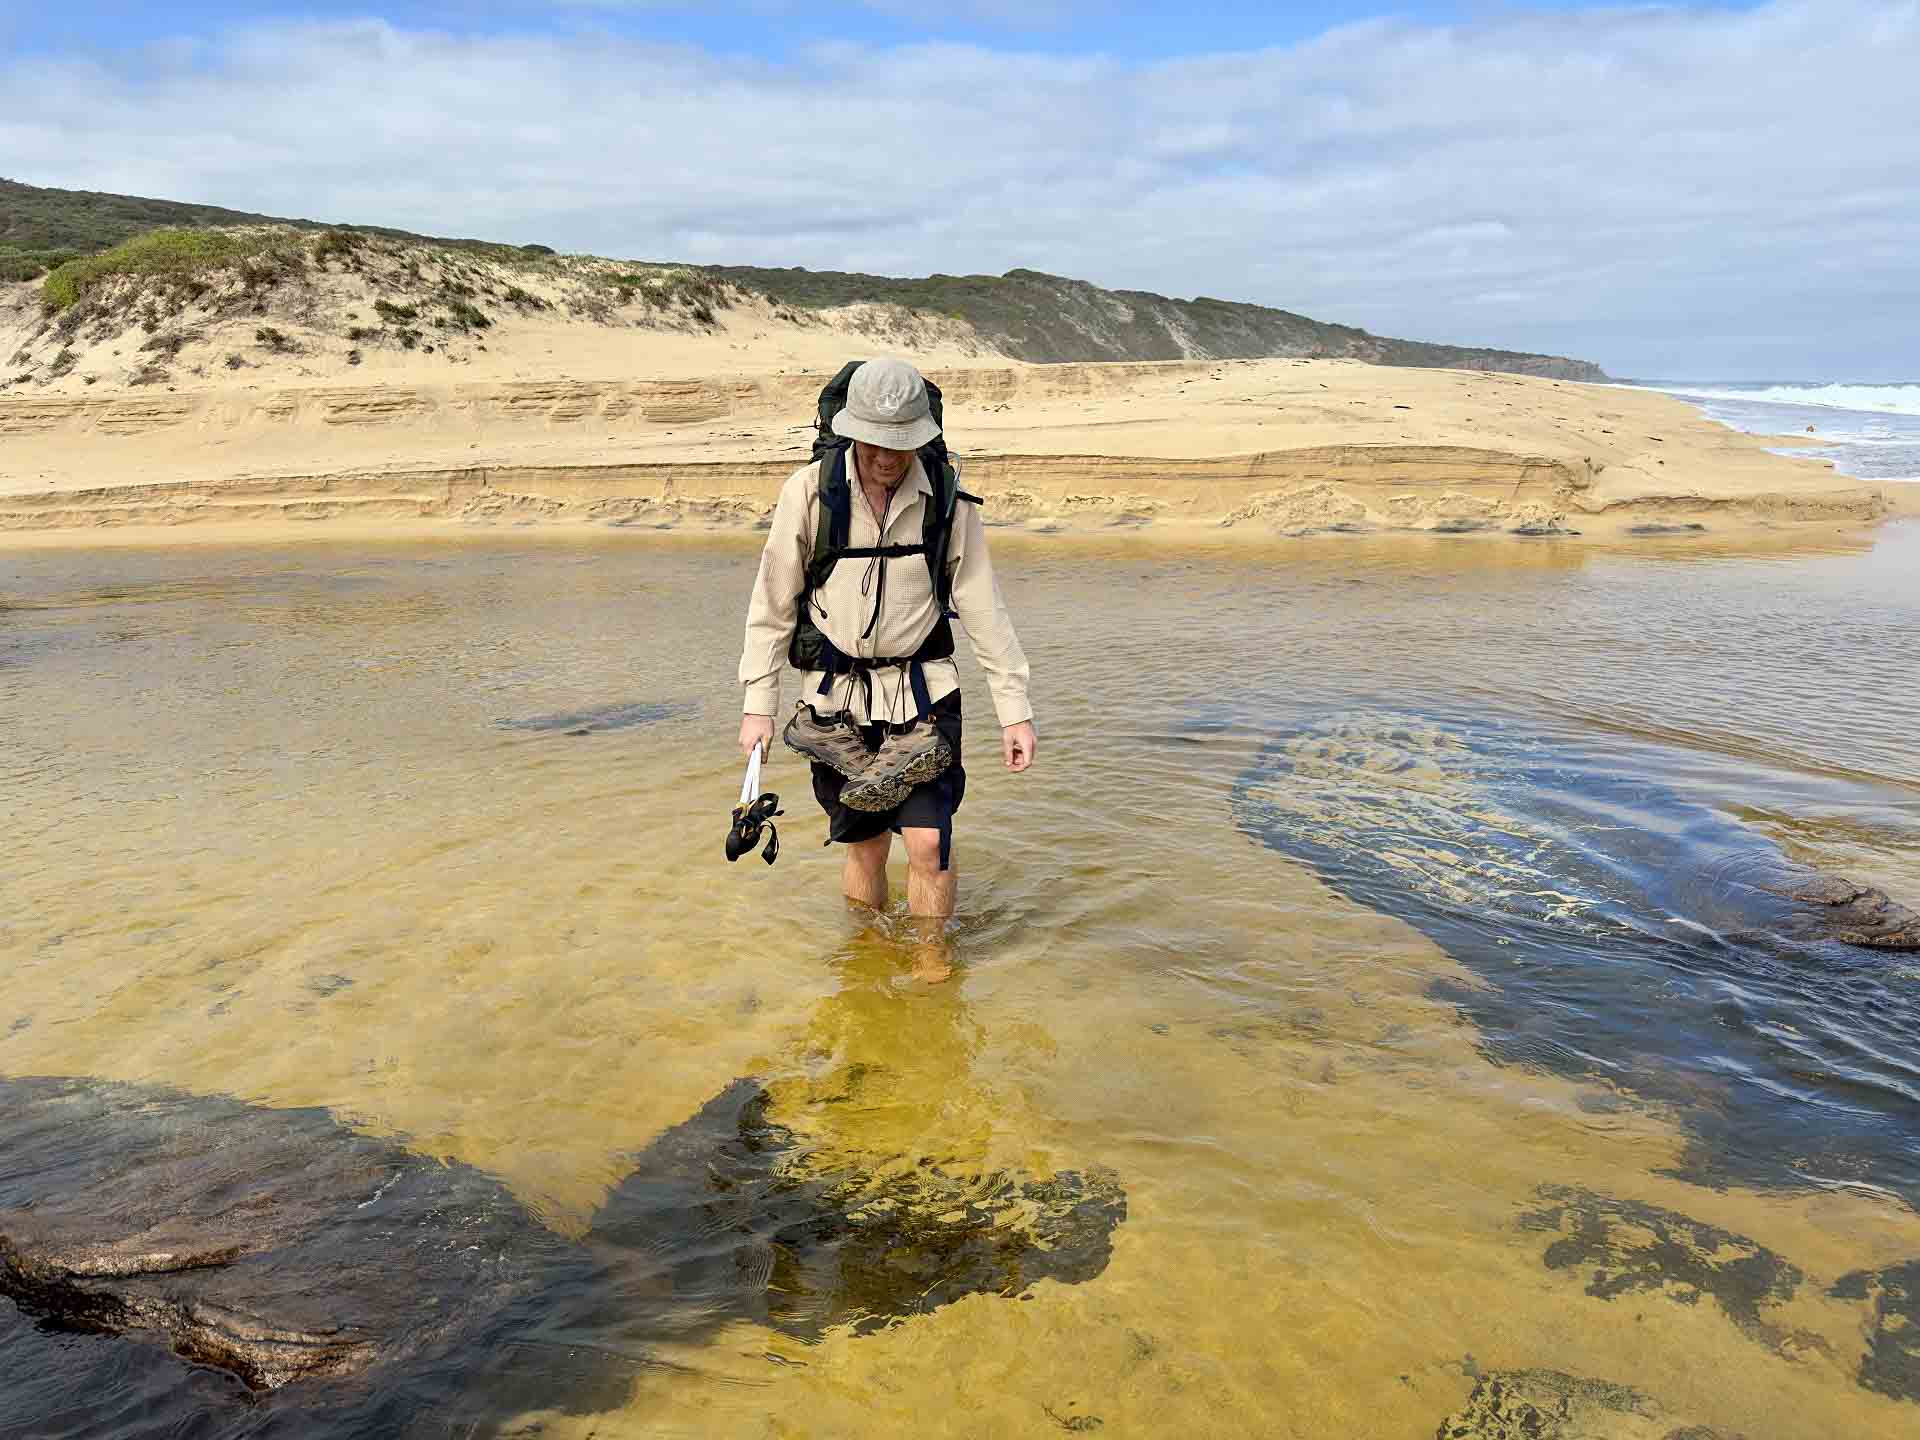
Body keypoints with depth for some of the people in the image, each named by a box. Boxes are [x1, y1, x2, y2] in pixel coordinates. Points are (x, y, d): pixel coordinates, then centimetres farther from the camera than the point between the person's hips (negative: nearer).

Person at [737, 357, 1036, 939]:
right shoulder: (809, 492, -8)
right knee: (864, 847, 9)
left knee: (929, 843, -7)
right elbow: (772, 606, -2)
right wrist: (758, 705, -4)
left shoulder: (948, 501, -6)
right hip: (836, 695, 0)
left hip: (922, 693, 0)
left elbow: (985, 611, -2)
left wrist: (1014, 710, -2)